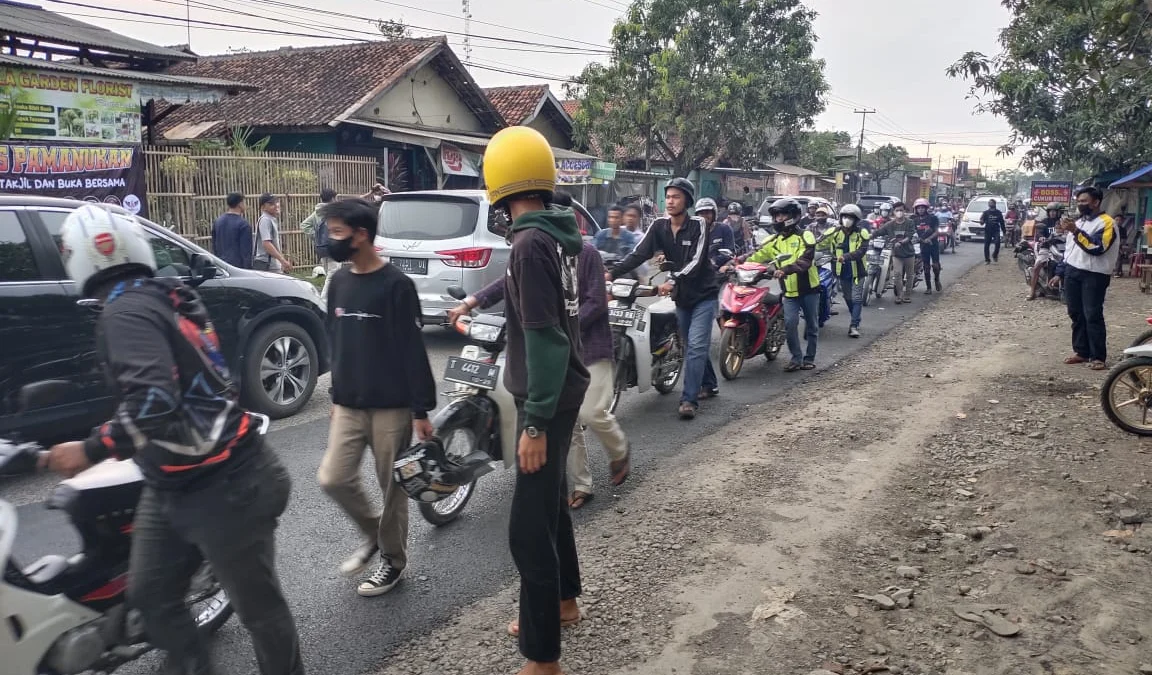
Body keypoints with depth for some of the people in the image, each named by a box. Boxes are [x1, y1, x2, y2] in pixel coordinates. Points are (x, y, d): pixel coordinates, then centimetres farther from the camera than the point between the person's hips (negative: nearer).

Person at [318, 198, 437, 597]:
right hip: (348, 406, 6)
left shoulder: (395, 285, -12)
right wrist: (336, 396, 18)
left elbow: (413, 351, -13)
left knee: (392, 488, 5)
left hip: (391, 407, -6)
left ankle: (393, 559, 25)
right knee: (333, 479, 0)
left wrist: (421, 410, -14)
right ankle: (372, 531, 27)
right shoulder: (338, 282, 7)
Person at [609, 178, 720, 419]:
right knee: (692, 345, 17)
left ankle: (689, 399, -14)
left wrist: (673, 281, -39)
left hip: (703, 293, -5)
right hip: (681, 295, 6)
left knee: (696, 345, -13)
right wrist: (612, 273, -24)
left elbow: (696, 261, -24)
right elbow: (639, 254, -11)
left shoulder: (698, 225, -14)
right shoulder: (659, 226, -1)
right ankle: (708, 384, 36)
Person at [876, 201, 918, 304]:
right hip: (897, 254, 0)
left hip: (909, 253, 0)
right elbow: (878, 232, -1)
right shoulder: (890, 224, 0)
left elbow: (909, 237, -14)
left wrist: (901, 242, -29)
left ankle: (907, 295, 21)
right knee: (897, 274, -13)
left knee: (909, 275, 8)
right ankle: (899, 295, 0)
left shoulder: (910, 223, -5)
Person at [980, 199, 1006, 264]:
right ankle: (987, 260, 10)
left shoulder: (998, 212, 7)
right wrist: (981, 221, -25)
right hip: (988, 231, 0)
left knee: (997, 243, -18)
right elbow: (982, 222, -1)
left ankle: (995, 255, 6)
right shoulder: (986, 212, 4)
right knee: (986, 246, 0)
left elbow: (1002, 222, 12)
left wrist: (1004, 231, 10)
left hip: (996, 231, 0)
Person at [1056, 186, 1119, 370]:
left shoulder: (1106, 222, -8)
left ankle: (1098, 357, -3)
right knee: (1076, 314, 9)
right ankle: (1081, 351, 17)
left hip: (1094, 275, -8)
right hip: (1072, 273, 8)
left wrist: (1077, 232, -25)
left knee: (1093, 316, -8)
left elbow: (1097, 248, -22)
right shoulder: (1078, 222, 19)